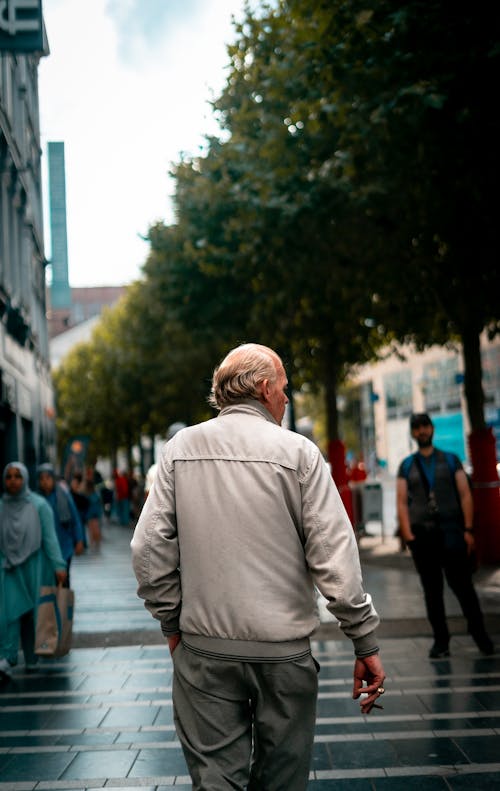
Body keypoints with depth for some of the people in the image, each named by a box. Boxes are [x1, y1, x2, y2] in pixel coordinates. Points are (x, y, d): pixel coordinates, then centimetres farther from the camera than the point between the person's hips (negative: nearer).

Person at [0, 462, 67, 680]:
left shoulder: (38, 505, -5)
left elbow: (50, 537, -7)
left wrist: (58, 565, -15)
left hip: (34, 567, -1)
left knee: (35, 612, 5)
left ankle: (32, 658, 18)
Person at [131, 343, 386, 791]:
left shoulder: (180, 449, 2)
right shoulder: (297, 452, -6)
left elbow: (150, 549, -1)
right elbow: (335, 557, -10)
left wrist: (172, 624, 11)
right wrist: (365, 643, -4)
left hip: (203, 649, 2)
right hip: (284, 652, -2)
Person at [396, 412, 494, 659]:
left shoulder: (451, 460, 10)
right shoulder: (407, 466, 11)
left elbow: (465, 495, 4)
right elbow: (402, 502, 6)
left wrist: (468, 529, -5)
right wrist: (408, 535, -5)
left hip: (451, 532, -1)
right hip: (421, 534, 1)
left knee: (461, 584, -5)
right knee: (432, 590, 5)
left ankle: (479, 633, 9)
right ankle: (441, 640, 11)